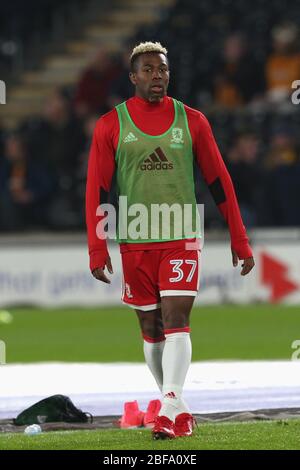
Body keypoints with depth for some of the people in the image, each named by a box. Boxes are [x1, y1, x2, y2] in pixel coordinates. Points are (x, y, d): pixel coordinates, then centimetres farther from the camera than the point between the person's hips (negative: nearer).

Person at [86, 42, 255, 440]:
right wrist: (97, 249, -5)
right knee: (151, 329, 8)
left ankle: (170, 408, -21)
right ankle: (178, 409, 20)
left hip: (182, 240, -1)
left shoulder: (191, 121, 3)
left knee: (176, 321, -14)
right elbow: (97, 190, 2)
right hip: (134, 242, 1)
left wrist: (240, 241, 5)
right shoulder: (111, 125, 2)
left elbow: (219, 182, 7)